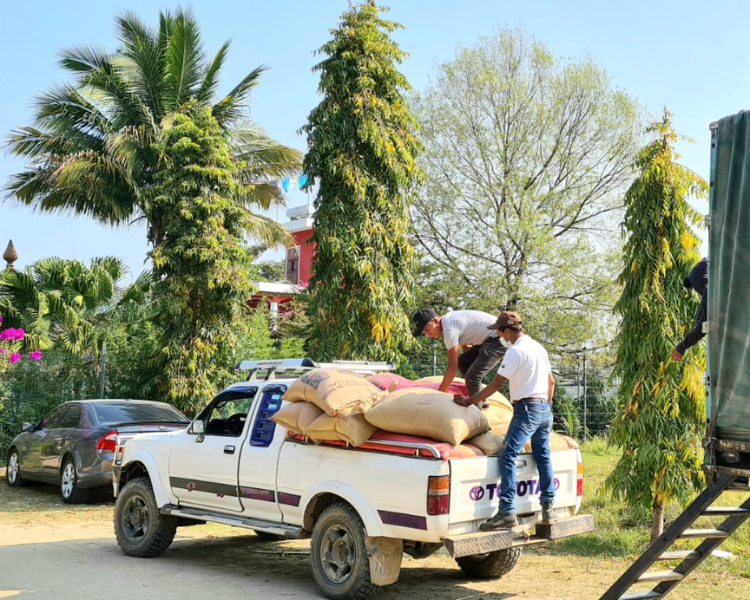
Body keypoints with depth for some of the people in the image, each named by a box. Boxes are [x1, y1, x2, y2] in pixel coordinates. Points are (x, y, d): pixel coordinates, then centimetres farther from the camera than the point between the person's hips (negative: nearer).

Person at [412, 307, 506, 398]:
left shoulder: (449, 329, -23)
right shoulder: (448, 319, 7)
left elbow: (452, 367, -23)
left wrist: (439, 393, -19)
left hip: (498, 340, -11)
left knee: (472, 376, -19)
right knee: (462, 361, 18)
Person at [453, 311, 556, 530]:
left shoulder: (516, 351, -13)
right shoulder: (539, 347, 14)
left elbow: (496, 384, -14)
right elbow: (551, 381, 20)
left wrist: (469, 401, -8)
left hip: (526, 410, -9)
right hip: (545, 409, 9)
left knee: (508, 458, -10)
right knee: (543, 457, 14)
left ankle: (507, 512, -15)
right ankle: (548, 508, 16)